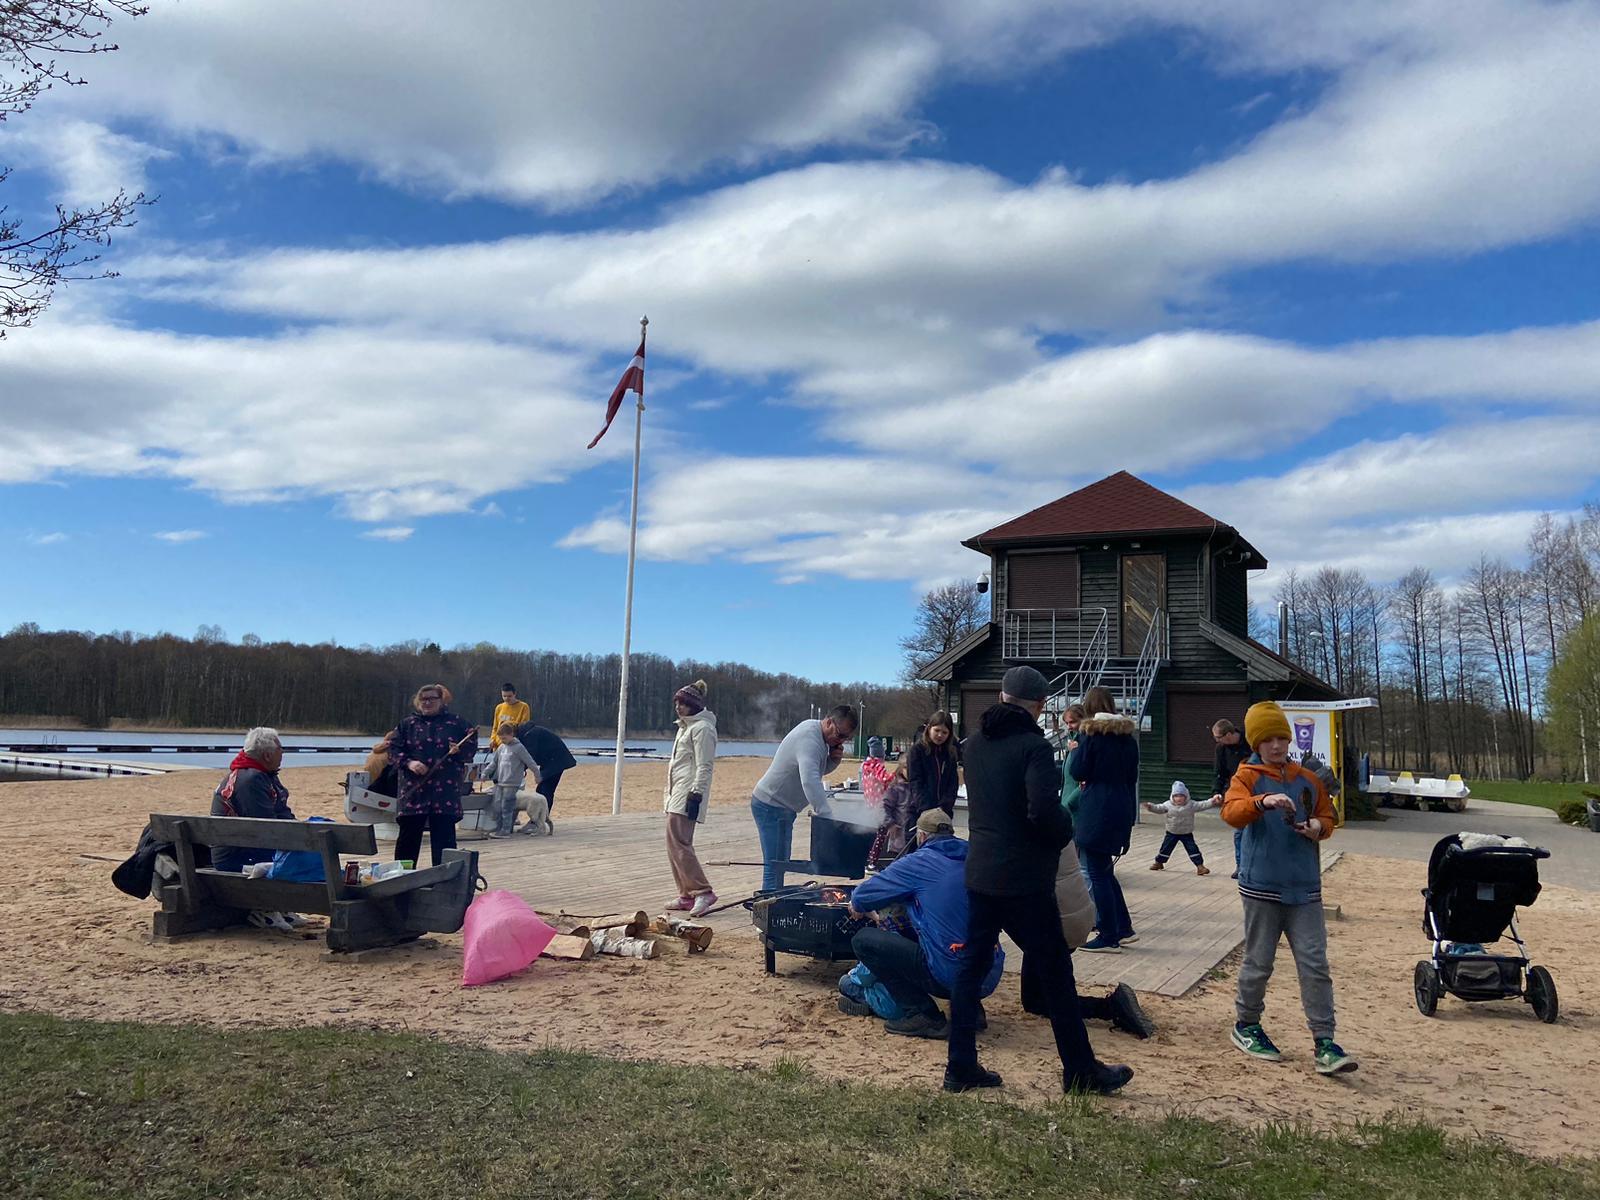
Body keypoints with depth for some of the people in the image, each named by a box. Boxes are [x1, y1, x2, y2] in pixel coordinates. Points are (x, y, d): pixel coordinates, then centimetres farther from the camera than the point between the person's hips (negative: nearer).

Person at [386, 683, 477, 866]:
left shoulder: (457, 723, 7)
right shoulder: (407, 724, 10)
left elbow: (471, 747, 8)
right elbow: (393, 748, 8)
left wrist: (459, 751, -13)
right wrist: (409, 763, -9)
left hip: (446, 789, -1)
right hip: (414, 788, 1)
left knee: (444, 835, 0)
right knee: (408, 834, 4)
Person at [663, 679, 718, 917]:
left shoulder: (702, 728, -10)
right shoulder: (685, 726, 20)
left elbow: (704, 766, -16)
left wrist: (695, 795, -21)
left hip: (687, 795, -10)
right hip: (676, 794, 10)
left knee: (679, 843, -15)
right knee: (676, 844, 9)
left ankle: (703, 891, -12)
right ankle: (686, 896, 14)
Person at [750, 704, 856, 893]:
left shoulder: (819, 735, 6)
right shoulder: (809, 739, -26)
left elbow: (818, 769, 16)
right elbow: (809, 780, -39)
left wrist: (834, 759, -5)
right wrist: (826, 814, -44)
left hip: (783, 808, 11)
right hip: (770, 807, -11)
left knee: (781, 863, 15)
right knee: (774, 867, -13)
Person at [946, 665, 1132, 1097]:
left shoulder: (975, 743, 7)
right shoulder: (1033, 746, -16)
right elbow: (1044, 812, -26)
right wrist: (1066, 832, -6)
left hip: (980, 871, 7)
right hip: (1023, 879, -7)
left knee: (972, 965, 12)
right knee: (1056, 972, 7)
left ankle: (960, 1067, 16)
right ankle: (1081, 1070, 19)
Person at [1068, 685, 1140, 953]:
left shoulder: (1091, 733, -10)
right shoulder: (1127, 735, 10)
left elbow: (1078, 772, -11)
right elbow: (1132, 775, 15)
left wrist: (1074, 752, 7)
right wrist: (1130, 815, 20)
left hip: (1096, 811, -7)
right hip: (1122, 809, 7)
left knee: (1097, 874, 0)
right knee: (1105, 869, 18)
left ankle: (1109, 937, 3)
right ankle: (1124, 928, 19)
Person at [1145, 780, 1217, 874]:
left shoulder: (1191, 805, -11)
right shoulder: (1168, 805, -6)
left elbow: (1202, 805, -18)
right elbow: (1159, 808, -1)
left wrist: (1212, 803, -32)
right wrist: (1151, 807, -18)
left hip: (1187, 833, -1)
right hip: (1172, 833, 1)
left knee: (1193, 848, -7)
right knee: (1165, 848, 9)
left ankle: (1200, 865, 0)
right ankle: (1159, 862, 28)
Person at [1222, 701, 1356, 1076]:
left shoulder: (1308, 780, 10)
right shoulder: (1247, 776, -4)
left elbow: (1327, 817, 19)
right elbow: (1231, 811, -21)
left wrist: (1319, 827, -4)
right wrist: (1263, 801, -39)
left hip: (1304, 890, 3)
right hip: (1262, 887, -3)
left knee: (1315, 964, 0)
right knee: (1258, 963, 8)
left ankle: (1323, 1042, 5)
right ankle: (1246, 1026, 26)